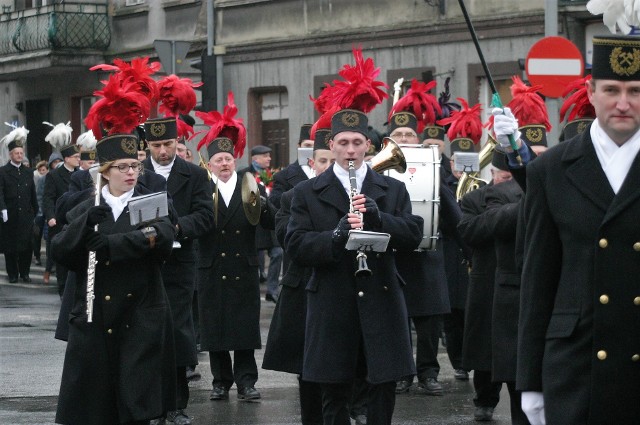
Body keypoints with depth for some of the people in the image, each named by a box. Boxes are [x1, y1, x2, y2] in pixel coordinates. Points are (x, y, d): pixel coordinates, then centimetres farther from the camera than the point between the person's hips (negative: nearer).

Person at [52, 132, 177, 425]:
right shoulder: (84, 211, 12)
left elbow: (164, 236, -15)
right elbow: (59, 251, -2)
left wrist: (107, 243, -19)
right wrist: (86, 223, -18)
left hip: (140, 320, -1)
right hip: (94, 320, 1)